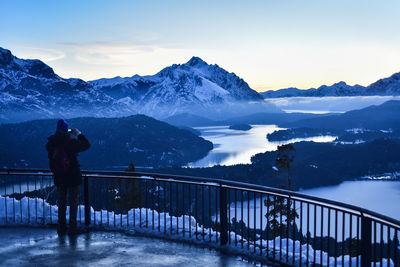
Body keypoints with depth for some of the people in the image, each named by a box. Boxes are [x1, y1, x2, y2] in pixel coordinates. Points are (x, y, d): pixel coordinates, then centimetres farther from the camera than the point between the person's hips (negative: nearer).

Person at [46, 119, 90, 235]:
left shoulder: (51, 144, -5)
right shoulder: (71, 142, -18)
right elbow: (86, 144, -8)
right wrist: (79, 134, 5)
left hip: (59, 178, 4)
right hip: (73, 178, -4)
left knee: (61, 202, 16)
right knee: (73, 202, 8)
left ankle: (61, 228, 20)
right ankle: (72, 228, 9)